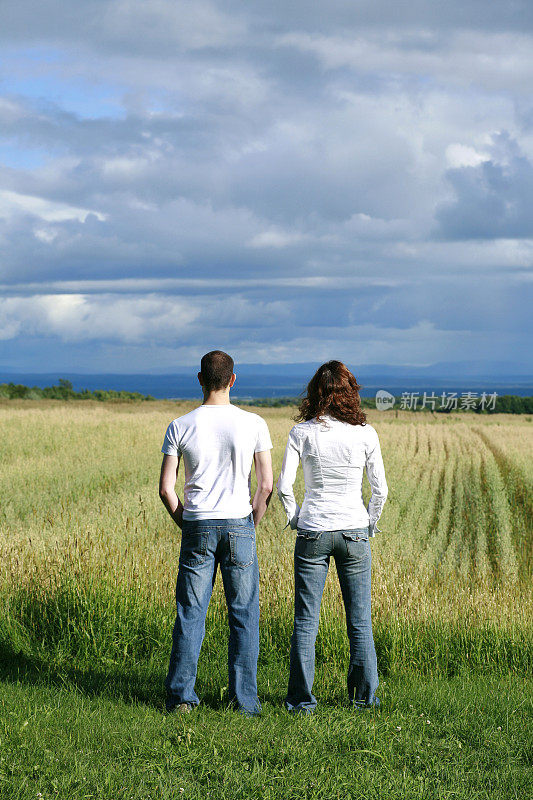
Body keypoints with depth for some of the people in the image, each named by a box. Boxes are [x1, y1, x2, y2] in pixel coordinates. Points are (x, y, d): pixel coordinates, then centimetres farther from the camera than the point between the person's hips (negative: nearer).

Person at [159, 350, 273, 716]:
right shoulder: (253, 424, -3)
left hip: (197, 528, 1)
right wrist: (252, 524, 11)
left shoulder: (180, 426, -2)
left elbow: (166, 489, -2)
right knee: (244, 615, 6)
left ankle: (181, 695, 9)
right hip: (239, 525, -1)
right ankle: (244, 699, 8)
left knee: (190, 613, 8)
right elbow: (266, 485, -3)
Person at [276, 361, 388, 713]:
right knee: (360, 619, 11)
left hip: (312, 533, -1)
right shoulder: (366, 433, -4)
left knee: (305, 620, 6)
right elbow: (380, 490, -1)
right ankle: (364, 695, 17)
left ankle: (302, 698, 7)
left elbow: (284, 486, -8)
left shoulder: (302, 432, -6)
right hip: (354, 532, 1)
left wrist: (296, 519, 8)